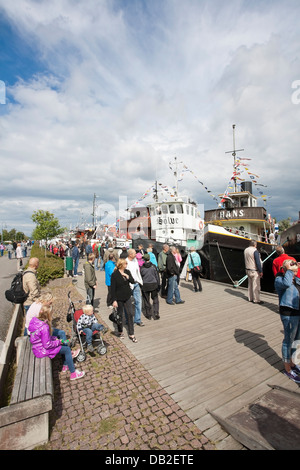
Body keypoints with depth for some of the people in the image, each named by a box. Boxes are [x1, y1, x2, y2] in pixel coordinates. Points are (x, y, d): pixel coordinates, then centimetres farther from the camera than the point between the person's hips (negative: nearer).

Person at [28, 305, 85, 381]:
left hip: (39, 345, 9)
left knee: (65, 344, 16)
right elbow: (47, 345, -26)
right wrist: (58, 342, -12)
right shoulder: (44, 327, -32)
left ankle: (65, 366, 30)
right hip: (42, 351, -9)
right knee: (66, 349, -2)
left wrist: (54, 338, 3)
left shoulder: (35, 320, -5)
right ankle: (73, 373, 9)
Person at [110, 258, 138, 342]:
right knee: (120, 315, 11)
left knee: (130, 314, 5)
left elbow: (133, 281, 0)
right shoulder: (114, 275, -15)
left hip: (127, 297, 5)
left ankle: (131, 334, 17)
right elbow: (112, 288, -14)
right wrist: (114, 300, -17)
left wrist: (127, 276, -17)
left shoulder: (127, 272, 0)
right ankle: (120, 332, 35)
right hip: (119, 298, -4)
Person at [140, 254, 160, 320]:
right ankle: (156, 314, 7)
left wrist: (141, 286, 11)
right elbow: (157, 276, -1)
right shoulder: (153, 266, -6)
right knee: (155, 300, 12)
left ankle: (148, 314, 21)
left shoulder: (142, 268, -6)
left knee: (146, 300, 12)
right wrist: (158, 285, 7)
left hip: (145, 286, 0)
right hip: (154, 285, 0)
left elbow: (140, 277, 0)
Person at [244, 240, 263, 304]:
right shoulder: (255, 251, -18)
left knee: (250, 285, 15)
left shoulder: (245, 250, 6)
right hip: (254, 271, -8)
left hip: (248, 270, 8)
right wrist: (260, 271, -12)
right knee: (256, 286, 1)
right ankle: (256, 300, 7)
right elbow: (258, 262, -18)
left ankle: (250, 298, 23)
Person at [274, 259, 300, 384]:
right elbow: (286, 283, -37)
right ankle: (288, 369, 23)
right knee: (288, 341, 5)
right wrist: (289, 269, -22)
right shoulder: (279, 280, -16)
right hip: (289, 314, -8)